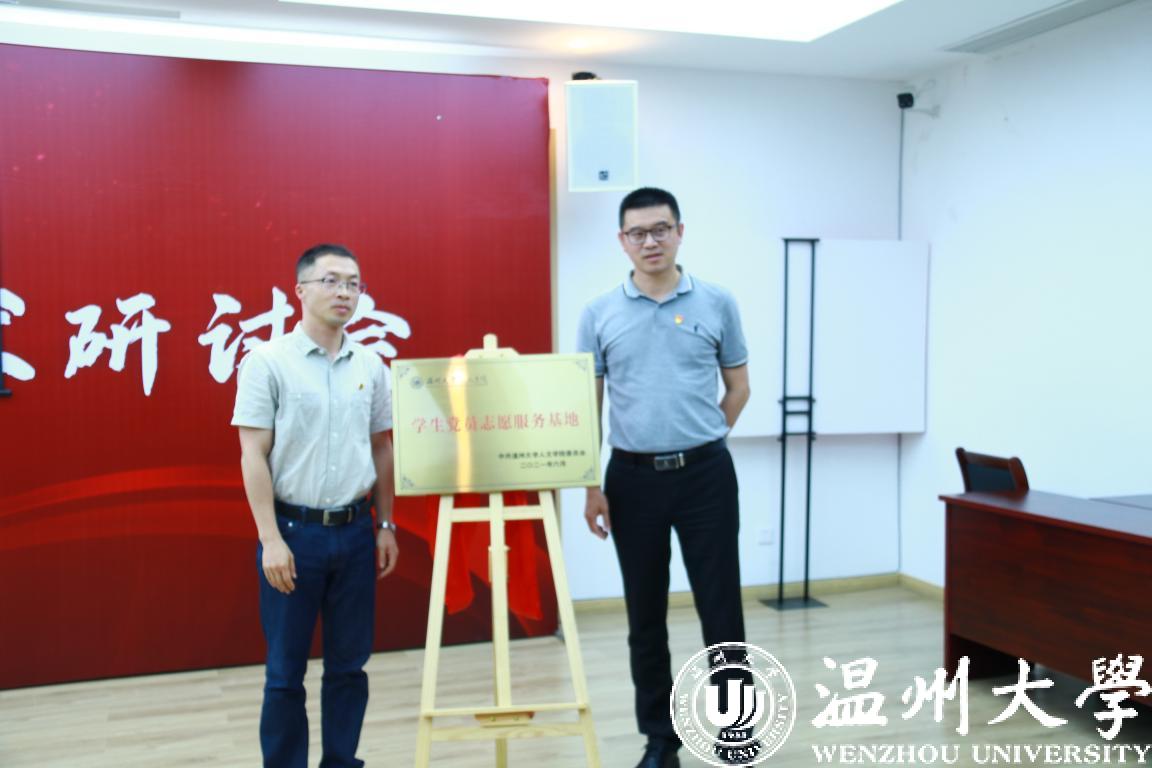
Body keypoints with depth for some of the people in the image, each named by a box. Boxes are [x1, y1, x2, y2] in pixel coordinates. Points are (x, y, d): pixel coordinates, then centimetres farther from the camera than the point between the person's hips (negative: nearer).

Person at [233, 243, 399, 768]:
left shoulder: (370, 366, 7)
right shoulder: (267, 361, -7)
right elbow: (253, 457, -10)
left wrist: (385, 526, 10)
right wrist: (271, 538, -15)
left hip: (355, 531, 4)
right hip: (294, 530, -4)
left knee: (348, 663, 12)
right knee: (286, 671, 6)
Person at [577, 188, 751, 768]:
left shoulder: (717, 304, 1)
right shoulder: (599, 314, 2)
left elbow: (737, 387, 10)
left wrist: (700, 443, 10)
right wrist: (591, 486, -1)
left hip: (705, 475, -1)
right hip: (633, 478, 1)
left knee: (721, 611, 3)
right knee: (645, 618, 9)